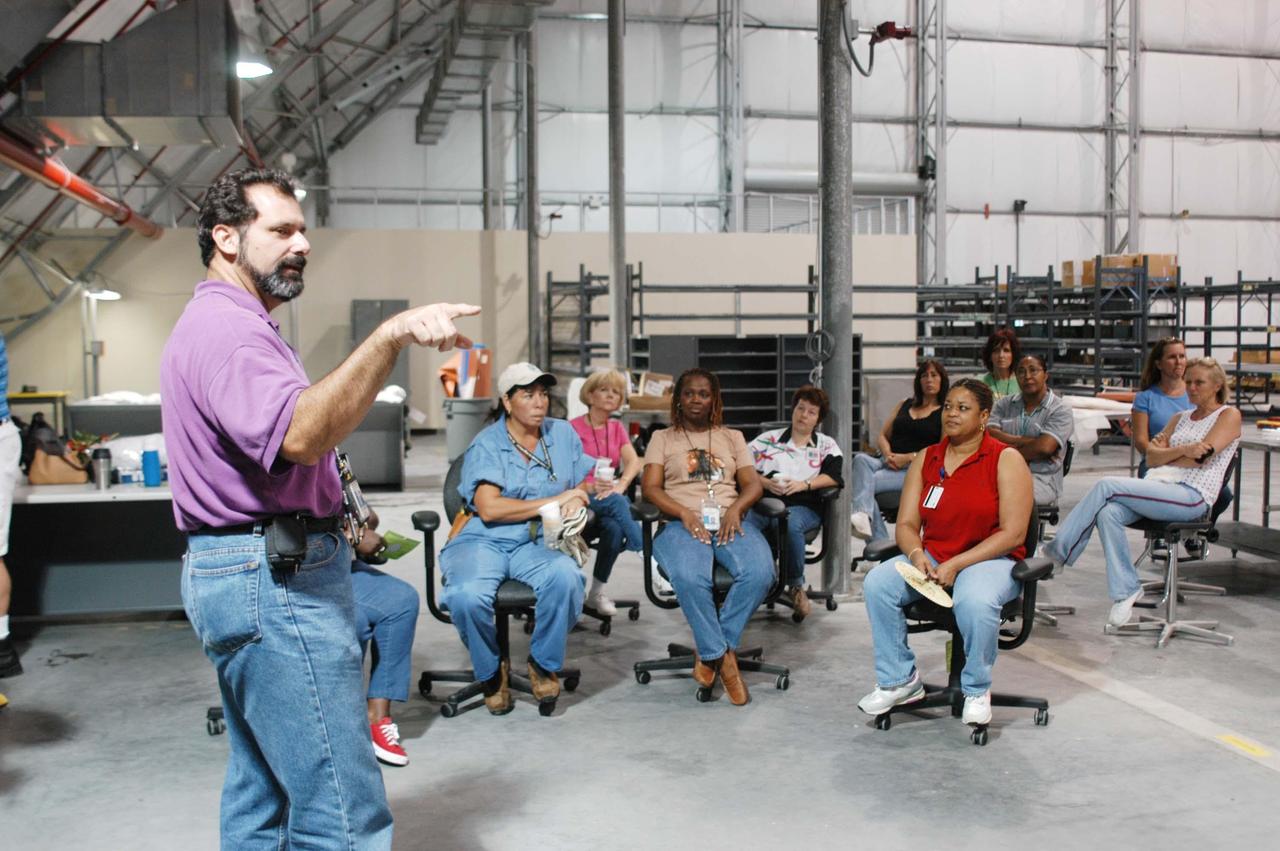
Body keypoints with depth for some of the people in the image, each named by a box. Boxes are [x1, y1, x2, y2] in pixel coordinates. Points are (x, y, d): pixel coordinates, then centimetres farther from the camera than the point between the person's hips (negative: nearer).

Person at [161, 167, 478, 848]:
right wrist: (389, 338, -43)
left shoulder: (224, 323, 22)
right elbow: (299, 434, -34)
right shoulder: (225, 328, -15)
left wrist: (331, 502, 25)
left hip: (257, 578, 12)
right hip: (273, 581, -12)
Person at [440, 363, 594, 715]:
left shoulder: (563, 434, 13)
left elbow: (585, 482, 16)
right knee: (467, 596, -34)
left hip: (538, 542, 2)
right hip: (485, 540, -2)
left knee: (566, 577, -34)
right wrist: (552, 502, -11)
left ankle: (544, 663, -5)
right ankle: (492, 669, 0)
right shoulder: (486, 444, 0)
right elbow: (488, 509, -11)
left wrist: (578, 500, -9)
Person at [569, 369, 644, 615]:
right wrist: (588, 486, -24)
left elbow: (634, 461, 0)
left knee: (615, 527, -30)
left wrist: (620, 485, -21)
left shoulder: (617, 428, 16)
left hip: (611, 496, 3)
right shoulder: (573, 427, 2)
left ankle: (598, 592, -15)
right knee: (616, 502, -35)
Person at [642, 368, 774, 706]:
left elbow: (753, 484, 14)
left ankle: (710, 652, -16)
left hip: (729, 521, 2)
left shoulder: (732, 437, 25)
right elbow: (650, 488, 4)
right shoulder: (662, 438, 19)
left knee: (760, 573, -32)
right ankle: (722, 656, -20)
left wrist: (735, 509, -10)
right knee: (690, 577, -38)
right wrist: (685, 514, -14)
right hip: (681, 523, -2)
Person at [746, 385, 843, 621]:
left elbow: (834, 476, 3)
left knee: (791, 523, -39)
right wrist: (766, 483, -6)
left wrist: (804, 484, -10)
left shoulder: (827, 445, 22)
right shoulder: (768, 439, 23)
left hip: (803, 506, -1)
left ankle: (796, 586, -18)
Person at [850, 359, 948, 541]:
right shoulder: (904, 405, 26)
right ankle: (862, 515, -48)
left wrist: (908, 458, -14)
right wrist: (888, 455, -2)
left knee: (867, 481, -30)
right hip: (889, 463, 5)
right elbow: (882, 436, 21)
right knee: (861, 459, -31)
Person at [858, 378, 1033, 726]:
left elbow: (1013, 533, -11)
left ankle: (977, 691, -10)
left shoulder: (1006, 459, -3)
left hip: (990, 559, -4)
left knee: (974, 601, -38)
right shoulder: (926, 459, 11)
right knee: (877, 583, -23)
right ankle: (900, 680, -7)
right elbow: (906, 524, 8)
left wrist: (956, 565, -18)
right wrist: (916, 553, -16)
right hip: (932, 557, 4)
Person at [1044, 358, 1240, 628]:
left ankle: (1058, 552, -17)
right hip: (1157, 486, 6)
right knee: (1108, 513, -27)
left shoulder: (1229, 415, 9)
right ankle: (1126, 589, -19)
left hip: (1192, 496, -6)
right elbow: (1152, 458, 13)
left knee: (1107, 485, -25)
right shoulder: (1180, 418, 27)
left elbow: (1201, 458, -7)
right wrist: (1183, 450, -4)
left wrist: (1165, 453, 6)